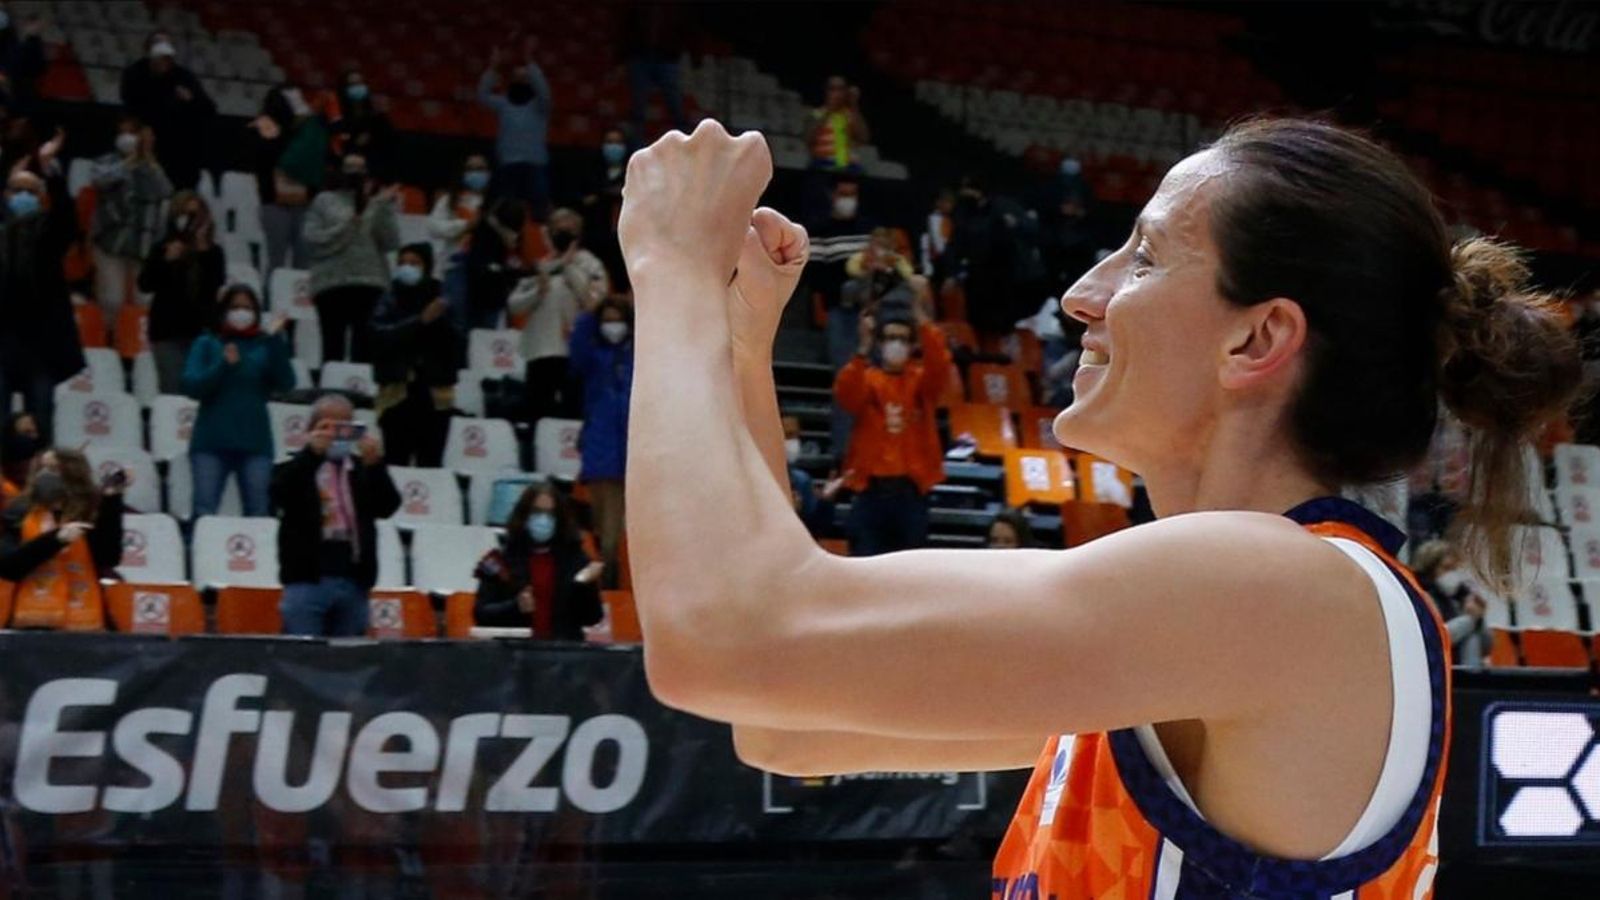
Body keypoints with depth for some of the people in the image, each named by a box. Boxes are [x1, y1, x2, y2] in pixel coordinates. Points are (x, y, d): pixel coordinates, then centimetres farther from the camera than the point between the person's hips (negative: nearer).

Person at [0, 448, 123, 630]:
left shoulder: (92, 514, 6)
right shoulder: (20, 514, 8)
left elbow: (109, 558, -9)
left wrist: (111, 501, -13)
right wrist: (55, 539, -14)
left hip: (82, 625, -1)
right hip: (32, 623, 1)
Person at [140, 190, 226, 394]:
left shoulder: (213, 252, 6)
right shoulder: (162, 249, 6)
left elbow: (217, 284, -8)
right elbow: (145, 284, -2)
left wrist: (204, 251, -12)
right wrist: (167, 261, -14)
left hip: (202, 331, 0)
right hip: (168, 332, 0)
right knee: (172, 391, -7)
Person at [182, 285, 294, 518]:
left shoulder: (264, 346, 10)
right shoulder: (207, 344, 9)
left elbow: (285, 382, -4)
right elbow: (191, 386, -3)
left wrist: (276, 340, -11)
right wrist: (223, 365, -16)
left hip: (254, 443, 1)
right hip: (212, 441, -1)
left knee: (257, 514, 0)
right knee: (204, 512, -6)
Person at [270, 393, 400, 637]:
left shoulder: (365, 470, 13)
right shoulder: (295, 468, 7)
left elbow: (387, 507, -2)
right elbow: (281, 496, -13)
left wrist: (375, 465, -18)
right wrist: (311, 453, -23)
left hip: (353, 583, 3)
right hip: (308, 580, -3)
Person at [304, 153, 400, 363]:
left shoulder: (380, 203, 14)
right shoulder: (324, 201, 12)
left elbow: (390, 242, 1)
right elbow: (313, 240, 1)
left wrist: (384, 208, -8)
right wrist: (346, 227, -9)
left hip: (371, 283, 1)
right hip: (331, 283, -1)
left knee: (364, 348, -5)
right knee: (333, 348, -3)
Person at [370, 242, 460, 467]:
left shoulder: (440, 302, 9)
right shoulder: (389, 302, 6)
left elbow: (456, 343, 1)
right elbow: (382, 336, -11)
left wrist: (441, 320, -14)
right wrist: (421, 320, -17)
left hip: (434, 395, 1)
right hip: (398, 393, -1)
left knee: (430, 466, -3)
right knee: (397, 465, -8)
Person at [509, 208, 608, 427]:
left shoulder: (589, 264, 6)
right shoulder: (539, 267, 14)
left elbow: (594, 300, -11)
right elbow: (513, 304, 8)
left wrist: (569, 266, -7)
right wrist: (537, 292, -10)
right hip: (540, 352, 3)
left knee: (573, 409, -6)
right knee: (536, 411, 4)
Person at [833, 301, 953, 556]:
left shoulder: (923, 379, 6)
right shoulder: (865, 377, 3)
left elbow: (939, 367, -16)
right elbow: (847, 395, -19)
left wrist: (925, 325, -33)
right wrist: (863, 352, -36)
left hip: (912, 490, 1)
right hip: (871, 489, -1)